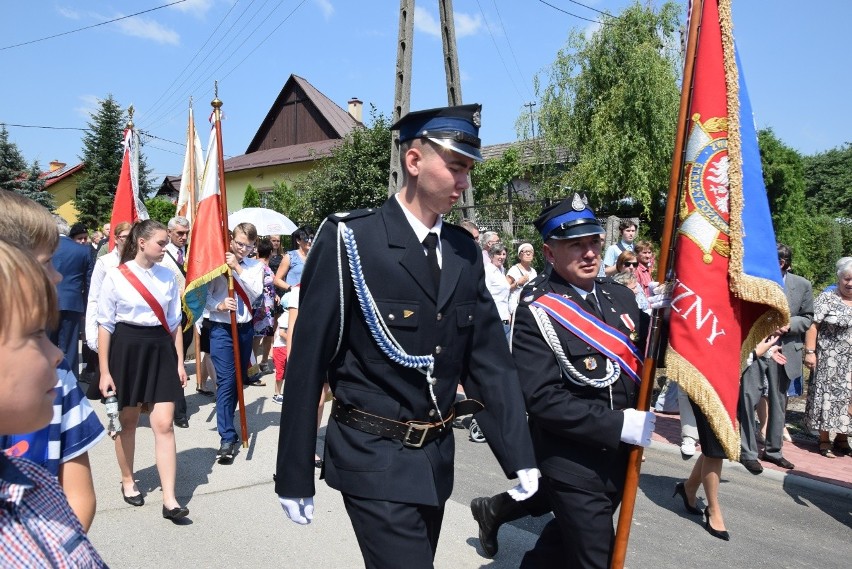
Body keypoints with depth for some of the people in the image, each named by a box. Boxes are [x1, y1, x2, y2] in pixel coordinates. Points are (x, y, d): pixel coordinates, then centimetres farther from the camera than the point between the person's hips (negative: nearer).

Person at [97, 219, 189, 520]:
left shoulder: (167, 276, 3)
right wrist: (104, 371, -6)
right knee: (127, 422, 13)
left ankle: (169, 500, 1)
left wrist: (180, 362, 7)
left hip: (160, 350, 2)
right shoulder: (116, 276, -7)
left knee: (164, 425, -3)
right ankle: (127, 481, 37)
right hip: (127, 349, -2)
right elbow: (105, 325, -5)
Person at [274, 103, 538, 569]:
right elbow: (307, 364, -12)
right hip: (374, 460, -6)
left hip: (437, 457, 6)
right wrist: (294, 476, -8)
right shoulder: (349, 240, -15)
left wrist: (519, 455, 1)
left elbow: (488, 358, 4)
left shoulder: (464, 251, 2)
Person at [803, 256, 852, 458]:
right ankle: (824, 440, 9)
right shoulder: (827, 298, -4)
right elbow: (812, 325, -9)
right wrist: (810, 351, -15)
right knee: (828, 396, 1)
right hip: (830, 361, -4)